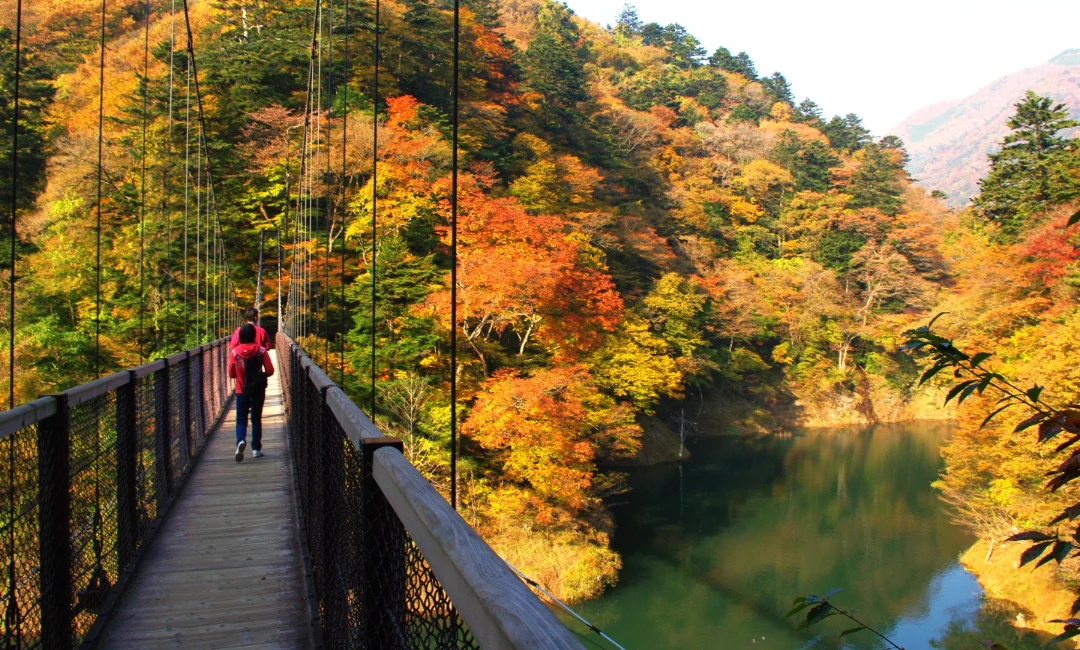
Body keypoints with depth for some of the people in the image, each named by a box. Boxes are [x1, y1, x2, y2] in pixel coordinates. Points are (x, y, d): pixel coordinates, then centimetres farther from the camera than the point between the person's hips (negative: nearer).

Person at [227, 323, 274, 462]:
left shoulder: (235, 352, -6)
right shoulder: (261, 351, -8)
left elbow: (230, 373, 0)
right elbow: (270, 370, -7)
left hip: (241, 391, 0)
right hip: (258, 390, 0)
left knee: (241, 419, 5)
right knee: (256, 419, 12)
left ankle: (241, 440, -22)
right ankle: (256, 448, 14)